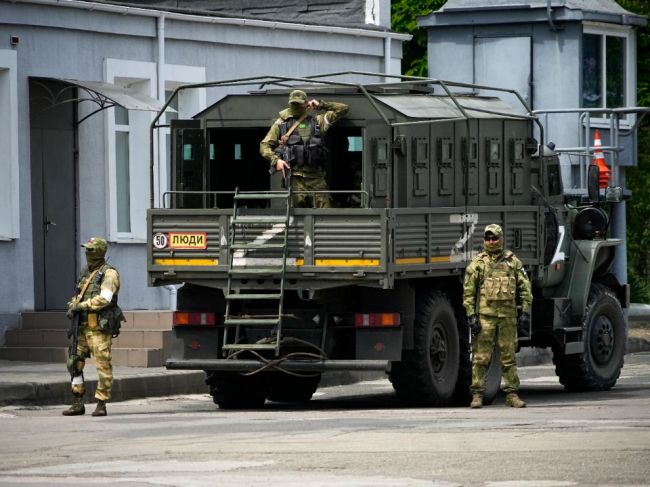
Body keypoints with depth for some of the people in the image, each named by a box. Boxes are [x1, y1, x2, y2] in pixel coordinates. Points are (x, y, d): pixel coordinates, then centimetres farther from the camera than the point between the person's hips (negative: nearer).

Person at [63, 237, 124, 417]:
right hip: (83, 326, 8)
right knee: (75, 363, 5)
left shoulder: (109, 273, -8)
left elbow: (104, 299, -20)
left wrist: (81, 306, -17)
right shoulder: (86, 272, 17)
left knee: (103, 365, -5)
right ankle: (77, 403, 11)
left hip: (100, 328, -8)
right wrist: (73, 305, 2)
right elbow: (78, 296, 24)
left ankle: (101, 405, -1)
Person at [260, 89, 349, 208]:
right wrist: (276, 160, -7)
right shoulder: (281, 123, 13)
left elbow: (343, 109, 20)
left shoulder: (317, 121, 17)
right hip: (295, 177, -2)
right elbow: (265, 145, 10)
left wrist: (321, 105, 15)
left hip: (316, 176, 2)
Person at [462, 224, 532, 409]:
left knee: (509, 357, 5)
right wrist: (471, 315, -6)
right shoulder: (478, 263, 6)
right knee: (481, 357, -4)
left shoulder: (513, 262, 11)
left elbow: (525, 288, 11)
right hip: (484, 315, -2)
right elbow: (468, 291, 3)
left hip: (508, 315, 2)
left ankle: (512, 394, 10)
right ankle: (477, 395, -1)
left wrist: (525, 313, 4)